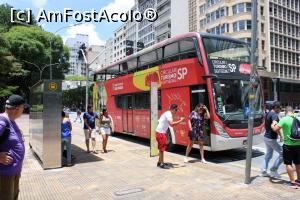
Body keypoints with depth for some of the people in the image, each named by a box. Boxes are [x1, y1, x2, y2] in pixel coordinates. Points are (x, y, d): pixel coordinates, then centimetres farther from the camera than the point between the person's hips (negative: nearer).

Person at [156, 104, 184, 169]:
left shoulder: (168, 114, 14)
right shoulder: (168, 114, -18)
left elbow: (170, 123, 15)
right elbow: (171, 124, -31)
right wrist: (180, 121, -25)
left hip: (161, 132, 11)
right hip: (160, 133, -11)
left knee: (162, 148, 18)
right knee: (162, 148, -3)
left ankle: (159, 162, 28)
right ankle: (162, 164, 5)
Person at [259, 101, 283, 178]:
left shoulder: (268, 114, 11)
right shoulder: (274, 115, -18)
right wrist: (281, 135, -27)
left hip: (266, 137, 9)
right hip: (271, 139, -9)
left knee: (268, 154, 19)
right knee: (282, 153, 1)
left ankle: (263, 171, 21)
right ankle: (273, 170, 7)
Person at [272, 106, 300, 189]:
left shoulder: (284, 119, -13)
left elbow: (275, 129, -19)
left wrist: (273, 125, 0)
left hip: (288, 145, -6)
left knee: (288, 164, 6)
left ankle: (293, 182, 7)